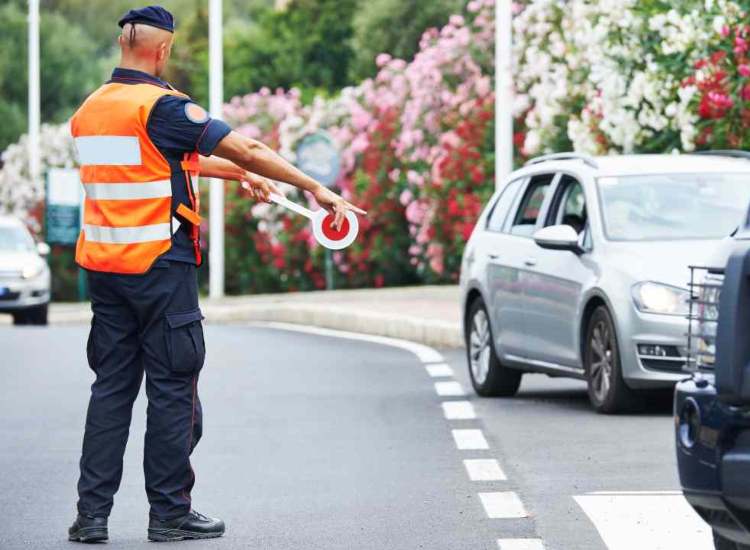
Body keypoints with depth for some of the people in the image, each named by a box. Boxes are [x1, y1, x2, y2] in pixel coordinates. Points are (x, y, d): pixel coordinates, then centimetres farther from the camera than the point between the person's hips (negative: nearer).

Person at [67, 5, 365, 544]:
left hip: (103, 266, 7)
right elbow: (247, 150, -13)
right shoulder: (163, 106, -13)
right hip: (161, 266, -7)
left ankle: (92, 513, 6)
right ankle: (169, 513, 7)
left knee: (111, 386, 10)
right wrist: (317, 188, -7)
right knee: (172, 389, 2)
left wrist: (241, 174, 28)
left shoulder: (89, 109, 12)